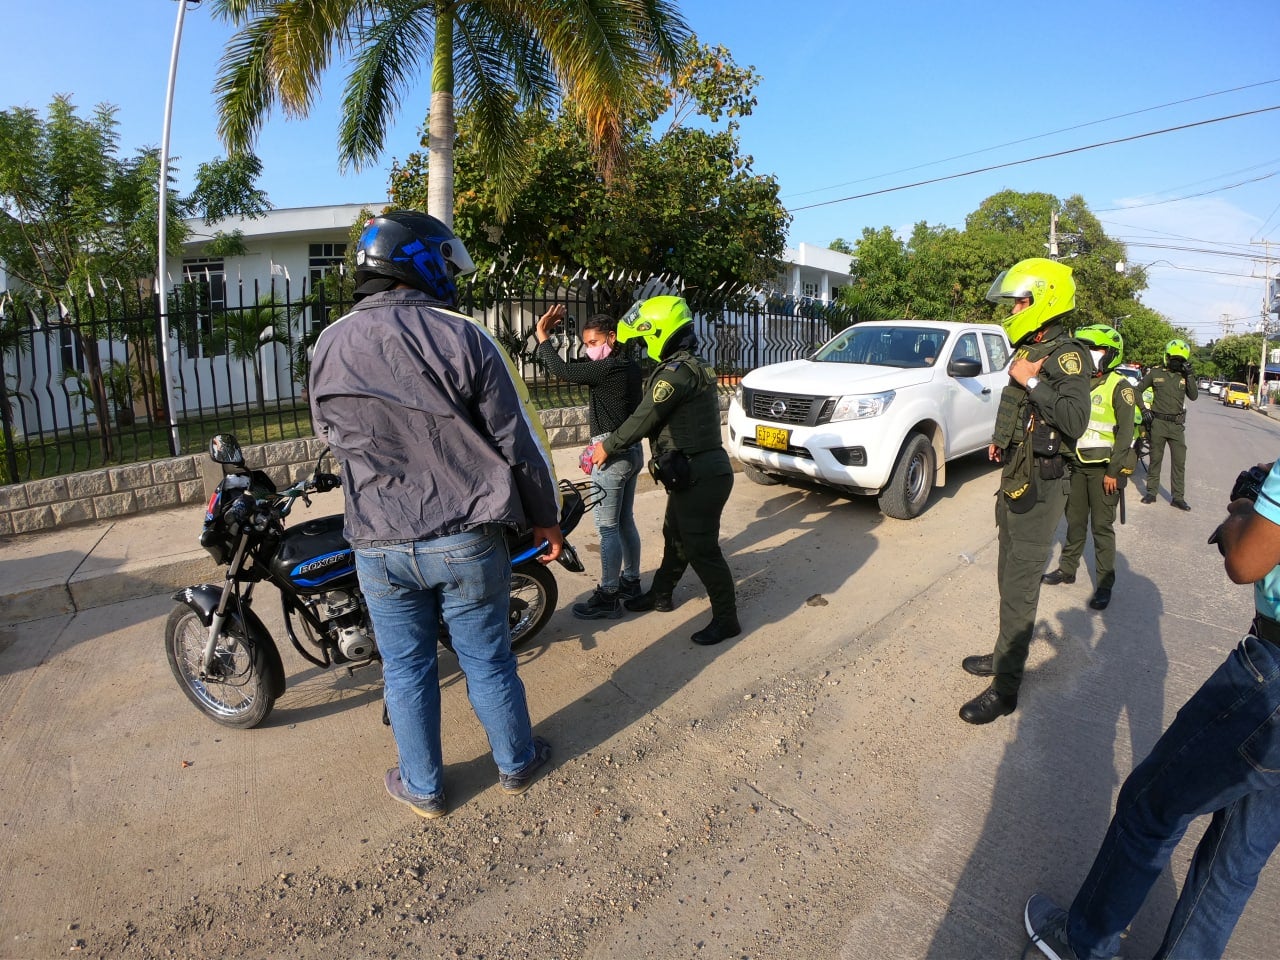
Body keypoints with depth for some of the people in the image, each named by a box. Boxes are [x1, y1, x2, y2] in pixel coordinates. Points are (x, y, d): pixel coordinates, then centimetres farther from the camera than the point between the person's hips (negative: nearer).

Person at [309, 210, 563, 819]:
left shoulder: (327, 348, 1)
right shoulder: (463, 337, -12)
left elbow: (334, 439, 14)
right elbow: (518, 440, -10)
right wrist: (546, 517, 3)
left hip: (378, 546, 3)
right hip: (466, 540, -2)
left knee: (406, 669, 18)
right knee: (486, 660, 15)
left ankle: (423, 789, 36)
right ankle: (516, 764, 37)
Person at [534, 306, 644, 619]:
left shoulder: (609, 368, -18)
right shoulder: (630, 366, 10)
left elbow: (563, 371, -20)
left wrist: (542, 335, -10)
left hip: (612, 453, -10)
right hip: (632, 450, 10)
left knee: (608, 528, -3)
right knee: (625, 522, 18)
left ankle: (608, 598, 4)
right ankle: (631, 581, 29)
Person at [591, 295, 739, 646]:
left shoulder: (676, 372, -18)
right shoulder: (695, 367, 15)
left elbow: (643, 419, -15)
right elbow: (655, 419, 18)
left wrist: (607, 447, 0)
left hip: (698, 477, -11)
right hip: (699, 471, 11)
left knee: (702, 550, -1)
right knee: (675, 537, 23)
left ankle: (726, 620, 12)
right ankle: (660, 594, 40)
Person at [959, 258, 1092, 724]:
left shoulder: (1066, 355, -15)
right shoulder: (1031, 351, 13)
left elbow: (1075, 420, -29)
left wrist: (1031, 381, -26)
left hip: (1040, 487, -10)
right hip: (1016, 480, 10)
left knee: (1020, 588, -5)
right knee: (1009, 578, 19)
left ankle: (1005, 688, 3)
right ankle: (1004, 655, 34)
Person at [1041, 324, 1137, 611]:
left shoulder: (1119, 387, -9)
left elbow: (1125, 433, -12)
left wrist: (1113, 471, -16)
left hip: (1103, 468, -6)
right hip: (1076, 465, 6)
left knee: (1102, 527, 0)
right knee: (1075, 521, 14)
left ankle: (1104, 584, 9)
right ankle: (1067, 569, 26)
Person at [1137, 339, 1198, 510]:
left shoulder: (1185, 376, 6)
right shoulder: (1155, 373, 1)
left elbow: (1194, 396, -4)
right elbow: (1137, 390, 7)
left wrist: (1189, 375, -12)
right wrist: (1144, 409, -2)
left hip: (1177, 425, 2)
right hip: (1158, 422, -2)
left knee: (1179, 461, 1)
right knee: (1155, 459, 7)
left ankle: (1178, 497, 7)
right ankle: (1151, 492, 17)